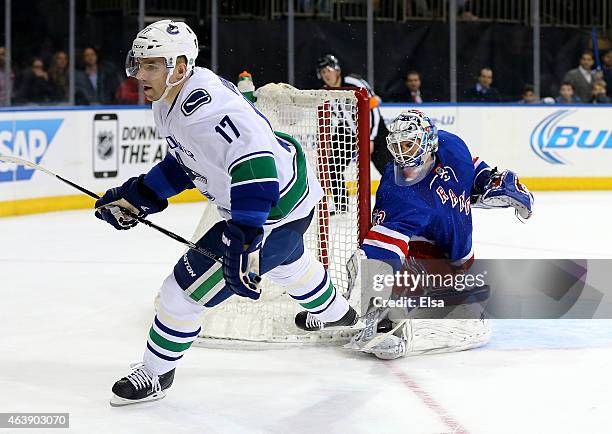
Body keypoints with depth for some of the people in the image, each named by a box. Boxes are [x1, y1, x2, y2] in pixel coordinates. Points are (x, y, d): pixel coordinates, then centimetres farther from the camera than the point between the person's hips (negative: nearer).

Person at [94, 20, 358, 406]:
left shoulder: (204, 106, -34)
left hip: (276, 207, -11)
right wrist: (138, 195, 9)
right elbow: (186, 160, 15)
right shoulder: (168, 102, -1)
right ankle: (334, 312, 68)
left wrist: (244, 239, -47)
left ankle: (155, 373, 11)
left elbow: (255, 163, -43)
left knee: (188, 284, -8)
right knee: (285, 260, 40)